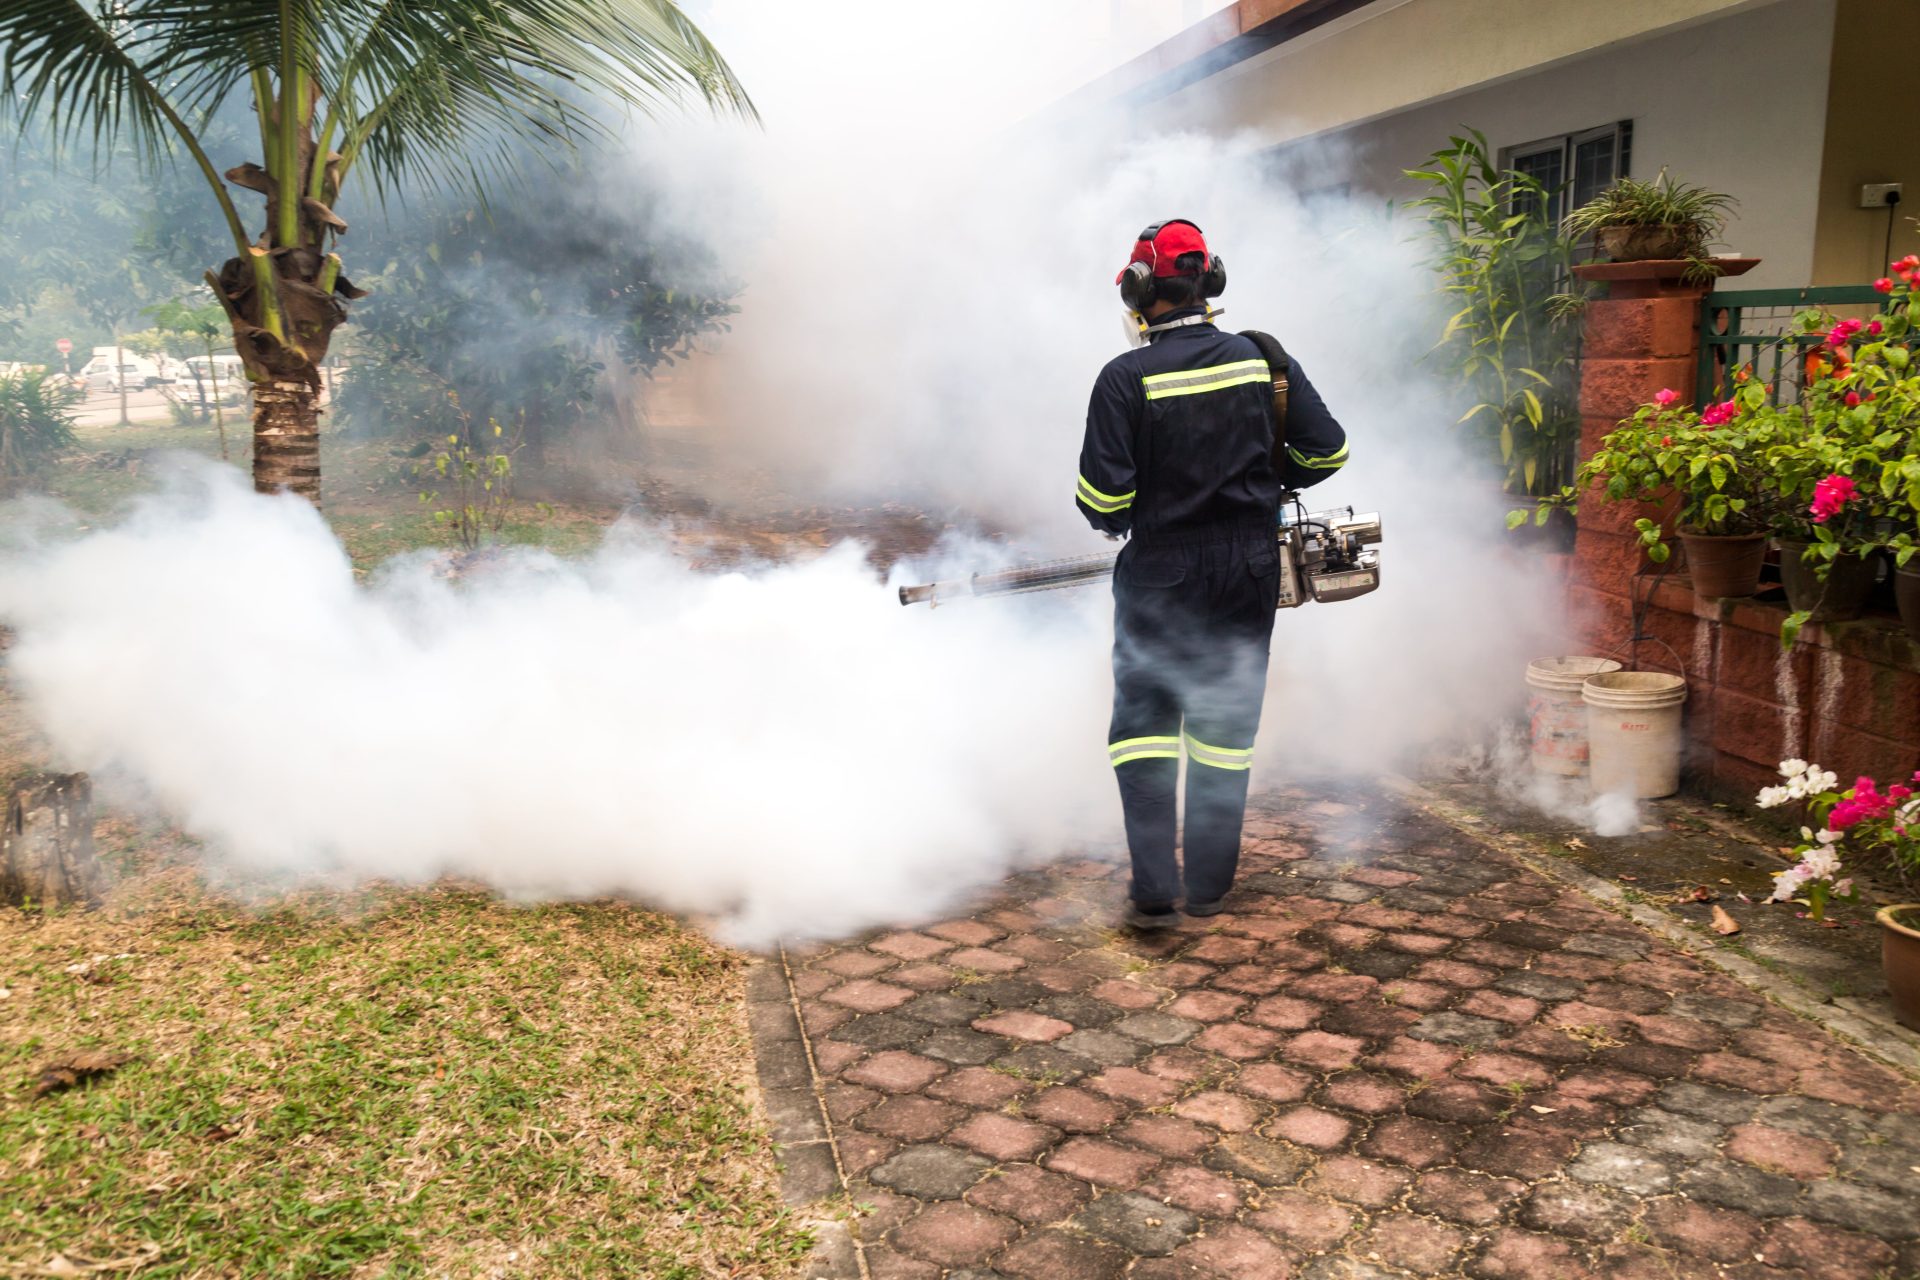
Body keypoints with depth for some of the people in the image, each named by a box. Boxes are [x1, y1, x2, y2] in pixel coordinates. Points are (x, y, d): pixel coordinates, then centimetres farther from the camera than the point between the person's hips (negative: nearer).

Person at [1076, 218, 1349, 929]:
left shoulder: (1126, 377, -12)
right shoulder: (1263, 360, -1)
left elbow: (1102, 498, -15)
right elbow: (1326, 450, 1)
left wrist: (1118, 523, 8)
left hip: (1160, 576, -3)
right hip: (1249, 574, 3)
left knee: (1143, 724, 8)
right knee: (1225, 728, 14)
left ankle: (1153, 888, 0)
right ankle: (1209, 885, 22)